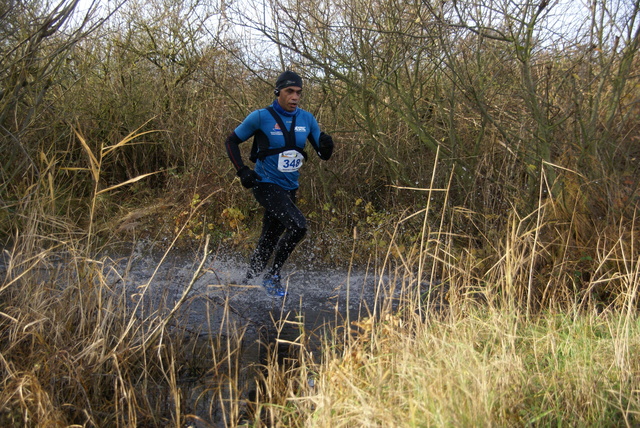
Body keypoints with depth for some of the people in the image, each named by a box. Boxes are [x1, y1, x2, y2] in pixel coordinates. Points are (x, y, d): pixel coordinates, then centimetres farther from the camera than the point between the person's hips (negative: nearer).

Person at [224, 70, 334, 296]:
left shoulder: (307, 119, 4)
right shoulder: (261, 117, -9)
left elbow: (323, 154, 7)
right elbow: (231, 141, 1)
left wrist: (326, 146, -17)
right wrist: (242, 171, -11)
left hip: (289, 189, 6)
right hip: (266, 185, -6)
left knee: (268, 241, 13)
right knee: (297, 225, -25)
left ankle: (247, 284, 30)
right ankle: (273, 276, -8)